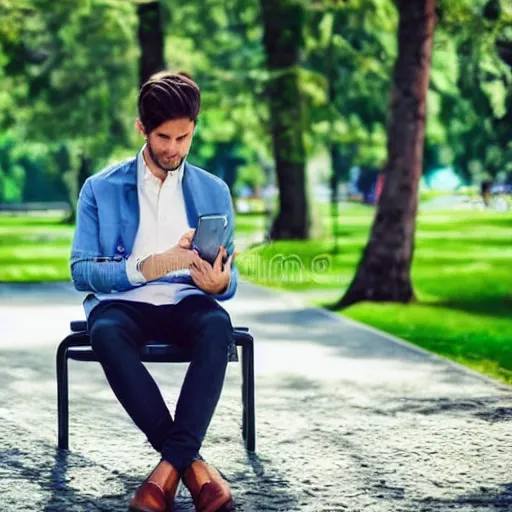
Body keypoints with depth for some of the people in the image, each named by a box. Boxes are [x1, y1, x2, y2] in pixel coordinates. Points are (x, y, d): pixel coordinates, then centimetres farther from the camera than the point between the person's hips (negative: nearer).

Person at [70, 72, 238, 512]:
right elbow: (81, 272, -3)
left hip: (186, 302, 1)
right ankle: (192, 463, -34)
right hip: (123, 301, -1)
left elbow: (229, 280, 11)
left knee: (218, 324, -36)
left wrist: (218, 283, -16)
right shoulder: (101, 189, 7)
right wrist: (148, 267, -20)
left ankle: (171, 466, -38)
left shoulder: (214, 191, 13)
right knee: (107, 333, -38)